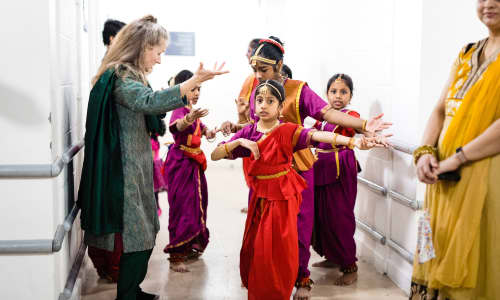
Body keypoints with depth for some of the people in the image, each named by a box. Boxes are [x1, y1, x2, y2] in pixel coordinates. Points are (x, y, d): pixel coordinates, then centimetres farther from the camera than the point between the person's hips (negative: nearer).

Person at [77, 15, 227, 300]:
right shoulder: (120, 78, -17)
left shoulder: (130, 76, 16)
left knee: (145, 234, 14)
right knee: (139, 238, -6)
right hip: (127, 172, -10)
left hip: (138, 169, 10)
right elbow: (150, 101, -37)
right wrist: (195, 81, -43)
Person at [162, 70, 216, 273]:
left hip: (194, 164, 9)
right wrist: (188, 119, -65)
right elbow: (178, 125, -43)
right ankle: (176, 256, -1)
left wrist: (207, 131, 8)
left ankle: (189, 247, 31)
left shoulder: (193, 111, 10)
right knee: (182, 206, -7)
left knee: (196, 204, 16)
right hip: (181, 163, -9)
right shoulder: (179, 111, -18)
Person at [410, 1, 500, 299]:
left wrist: (457, 158, -16)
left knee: (473, 270, -1)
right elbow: (440, 110, 14)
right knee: (440, 260, 12)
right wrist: (425, 152, -2)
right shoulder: (466, 54, 15)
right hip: (445, 178, 6)